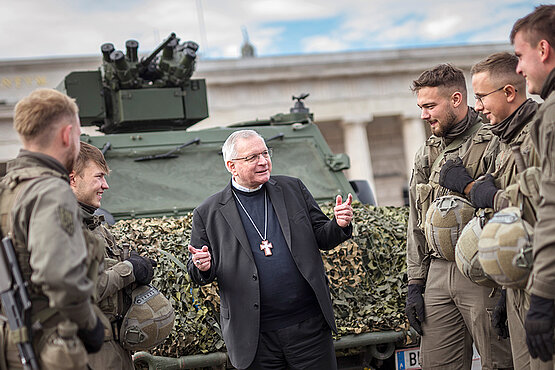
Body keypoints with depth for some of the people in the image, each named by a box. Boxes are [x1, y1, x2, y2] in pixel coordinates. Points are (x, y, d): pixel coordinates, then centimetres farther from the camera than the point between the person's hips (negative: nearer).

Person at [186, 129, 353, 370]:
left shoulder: (292, 188, 9)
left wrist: (339, 225, -9)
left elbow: (321, 237, 12)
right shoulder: (208, 213, 1)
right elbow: (198, 274, 6)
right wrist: (202, 267, -17)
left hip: (309, 325, 2)